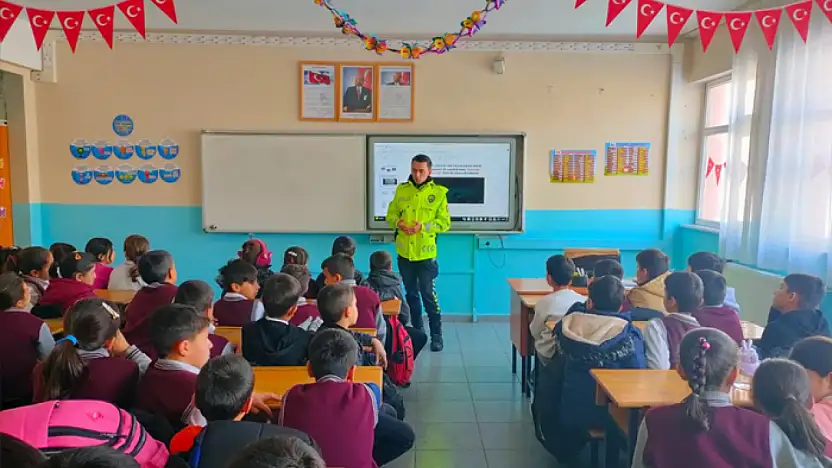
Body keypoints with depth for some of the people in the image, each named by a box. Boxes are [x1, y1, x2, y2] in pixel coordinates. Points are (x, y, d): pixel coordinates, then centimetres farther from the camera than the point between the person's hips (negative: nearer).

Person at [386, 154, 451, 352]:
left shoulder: (439, 193, -5)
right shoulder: (401, 190, 5)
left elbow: (445, 223, -7)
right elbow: (391, 214, 9)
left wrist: (423, 226, -22)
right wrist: (399, 223, -13)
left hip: (426, 254, -4)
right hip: (404, 253, 4)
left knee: (429, 295, 0)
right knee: (411, 294, 15)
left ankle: (436, 335, 12)